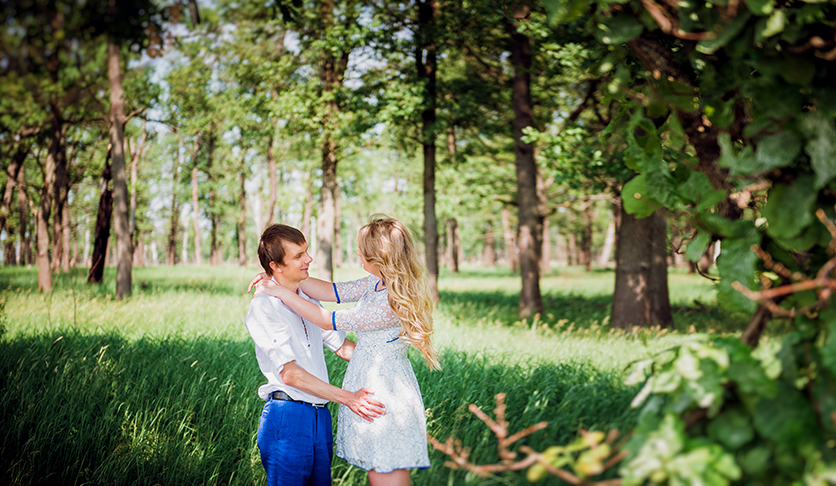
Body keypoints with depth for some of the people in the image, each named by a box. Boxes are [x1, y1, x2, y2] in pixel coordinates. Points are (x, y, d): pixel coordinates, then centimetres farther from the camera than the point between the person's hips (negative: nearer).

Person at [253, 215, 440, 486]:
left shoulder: (393, 302, -24)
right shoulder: (378, 283, 6)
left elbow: (327, 321, -18)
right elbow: (331, 292, 11)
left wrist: (279, 292, -10)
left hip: (386, 400, -10)